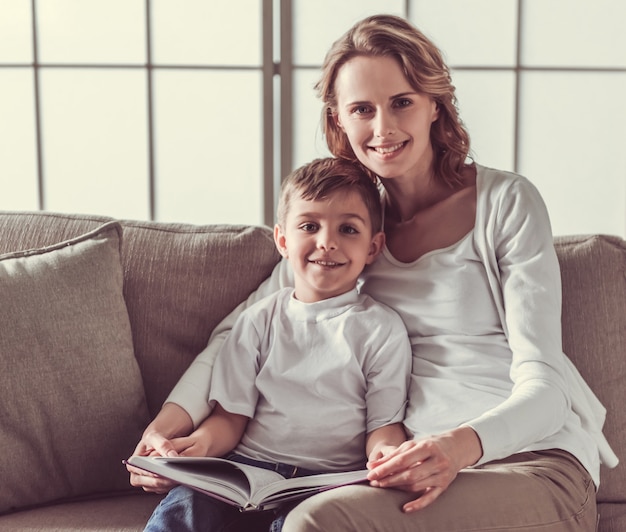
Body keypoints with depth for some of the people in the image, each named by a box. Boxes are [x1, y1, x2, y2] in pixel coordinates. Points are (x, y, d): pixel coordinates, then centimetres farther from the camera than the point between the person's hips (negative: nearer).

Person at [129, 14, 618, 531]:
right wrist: (170, 423, -4)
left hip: (536, 460, -4)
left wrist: (462, 445, -27)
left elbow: (543, 385, -7)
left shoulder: (506, 201, 0)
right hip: (424, 466, 4)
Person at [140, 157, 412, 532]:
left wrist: (385, 451, -21)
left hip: (329, 478, -2)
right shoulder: (260, 320, 13)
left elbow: (384, 423, 5)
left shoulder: (381, 328, 7)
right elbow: (231, 416, 10)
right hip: (248, 466, 2)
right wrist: (200, 444, -14)